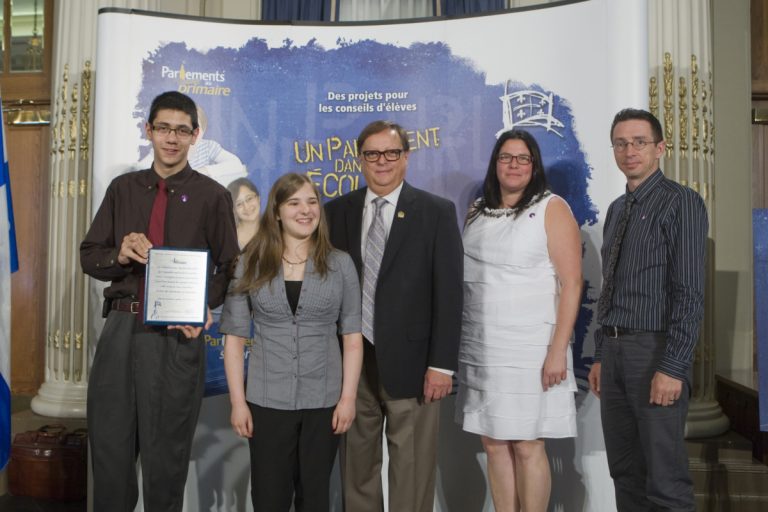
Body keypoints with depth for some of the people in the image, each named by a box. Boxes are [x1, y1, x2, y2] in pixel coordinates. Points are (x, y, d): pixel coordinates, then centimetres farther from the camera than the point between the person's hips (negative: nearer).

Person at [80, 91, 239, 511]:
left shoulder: (212, 196, 0)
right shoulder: (123, 188, 11)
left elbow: (227, 267, 0)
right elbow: (89, 255, 13)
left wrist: (204, 309, -17)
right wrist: (120, 255, -9)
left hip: (176, 335, -3)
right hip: (121, 329, 3)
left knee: (165, 456, 9)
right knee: (109, 448, 11)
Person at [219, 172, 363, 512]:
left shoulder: (340, 264, 1)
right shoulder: (251, 264, 1)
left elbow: (352, 337, 1)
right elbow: (234, 336, 1)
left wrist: (348, 397, -6)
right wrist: (237, 400, -4)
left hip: (324, 402, 1)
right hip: (267, 402, 0)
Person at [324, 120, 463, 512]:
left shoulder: (437, 213, -2)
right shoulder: (337, 211, 6)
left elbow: (448, 294, -5)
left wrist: (442, 364, -10)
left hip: (409, 361, -3)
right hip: (352, 359, 3)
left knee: (412, 469, 7)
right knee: (356, 462, 16)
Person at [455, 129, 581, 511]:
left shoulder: (552, 209, -4)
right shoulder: (478, 211, 11)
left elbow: (571, 284, -8)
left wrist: (558, 350, -14)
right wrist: (460, 342, 8)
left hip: (530, 348, -5)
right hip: (480, 348, 5)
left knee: (527, 447, 1)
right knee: (493, 443, 10)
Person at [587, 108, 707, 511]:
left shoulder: (681, 202, -7)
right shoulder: (616, 209, 15)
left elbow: (690, 292, -14)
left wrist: (672, 366, -20)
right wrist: (601, 355, 13)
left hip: (655, 349, -7)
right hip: (614, 349, 7)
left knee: (664, 478, 0)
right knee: (625, 472, 15)